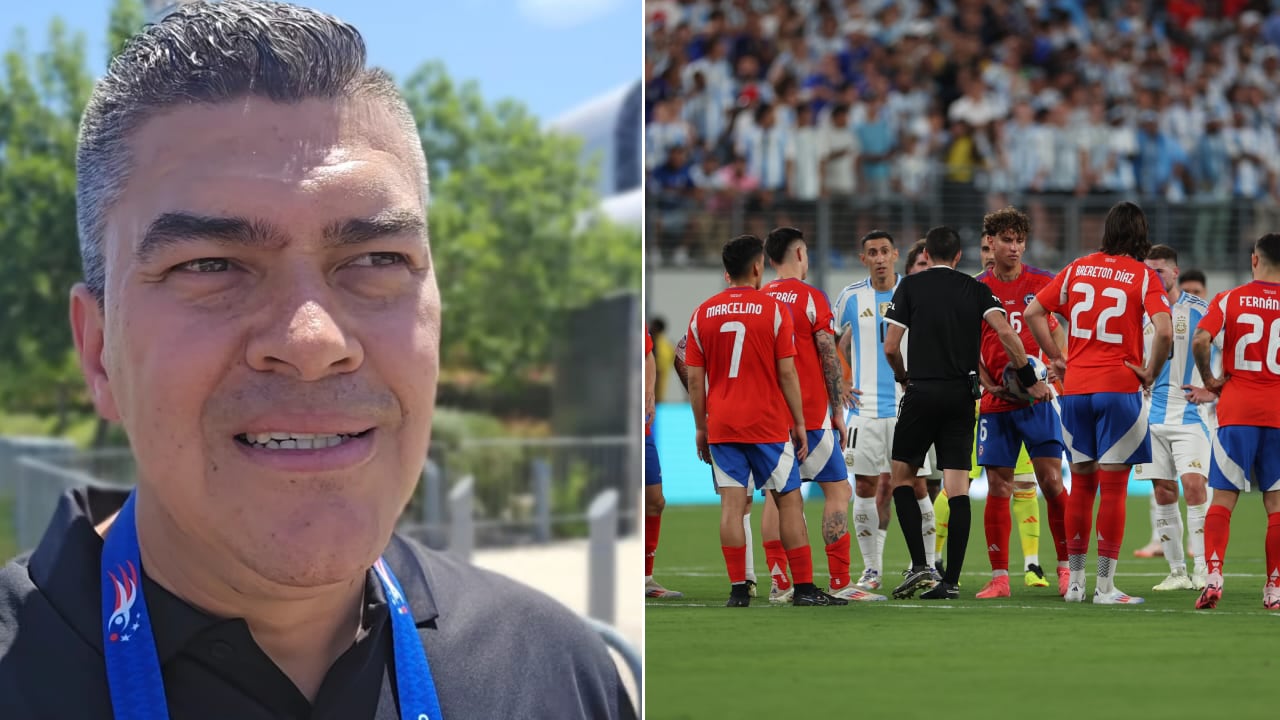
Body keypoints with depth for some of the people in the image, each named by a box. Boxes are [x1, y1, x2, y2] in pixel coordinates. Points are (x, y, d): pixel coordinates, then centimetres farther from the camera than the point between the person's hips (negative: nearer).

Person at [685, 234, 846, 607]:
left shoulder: (702, 314, 3)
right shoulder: (774, 309, -5)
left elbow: (695, 378, 4)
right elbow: (787, 373, -6)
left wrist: (700, 428, 12)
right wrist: (799, 424, 2)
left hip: (721, 425, 3)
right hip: (768, 424, -3)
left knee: (732, 503, 1)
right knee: (789, 501, 4)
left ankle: (738, 589, -3)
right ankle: (803, 588, 3)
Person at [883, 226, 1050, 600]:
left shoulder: (910, 286, 1)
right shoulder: (975, 289, 6)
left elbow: (890, 347, -2)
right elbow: (1005, 332, -8)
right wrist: (1029, 379, 1)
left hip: (922, 392, -2)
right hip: (962, 395, 2)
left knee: (903, 477, 10)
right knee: (958, 488, 2)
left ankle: (919, 565, -4)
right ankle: (951, 580, -3)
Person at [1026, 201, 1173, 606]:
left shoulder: (1078, 269, 8)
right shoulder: (1142, 276, -4)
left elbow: (1033, 312, 8)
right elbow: (1165, 331, -17)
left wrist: (1056, 358, 12)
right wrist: (1150, 373, -4)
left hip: (1075, 389, 4)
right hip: (1119, 387, -4)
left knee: (1080, 485, 12)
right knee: (1113, 487, -1)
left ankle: (1074, 582, 14)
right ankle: (1105, 586, -3)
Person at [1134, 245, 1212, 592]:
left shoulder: (1199, 310, -4)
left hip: (1189, 415, -4)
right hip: (1152, 416, 4)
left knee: (1194, 484, -16)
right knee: (1163, 493, 3)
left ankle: (1203, 570, -13)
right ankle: (1177, 571, 9)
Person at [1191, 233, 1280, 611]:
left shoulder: (1230, 300, 0)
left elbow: (1200, 341, -14)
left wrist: (1210, 380, 1)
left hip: (1236, 410, -1)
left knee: (1223, 497, 1)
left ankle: (1213, 575, -15)